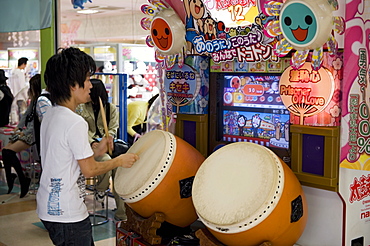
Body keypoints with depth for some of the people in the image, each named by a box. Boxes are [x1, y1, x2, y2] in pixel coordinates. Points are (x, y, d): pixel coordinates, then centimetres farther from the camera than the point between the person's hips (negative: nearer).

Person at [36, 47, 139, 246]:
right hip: (67, 214, -9)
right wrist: (119, 161, -3)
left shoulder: (49, 115, 7)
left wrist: (95, 151, 8)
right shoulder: (75, 123, -22)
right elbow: (89, 170, -16)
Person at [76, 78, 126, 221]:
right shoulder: (82, 108, 9)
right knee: (106, 160, -33)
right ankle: (100, 191, -5)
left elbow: (113, 129, 3)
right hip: (91, 145, -1)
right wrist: (92, 142, -16)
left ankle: (122, 213, -12)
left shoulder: (111, 108, 10)